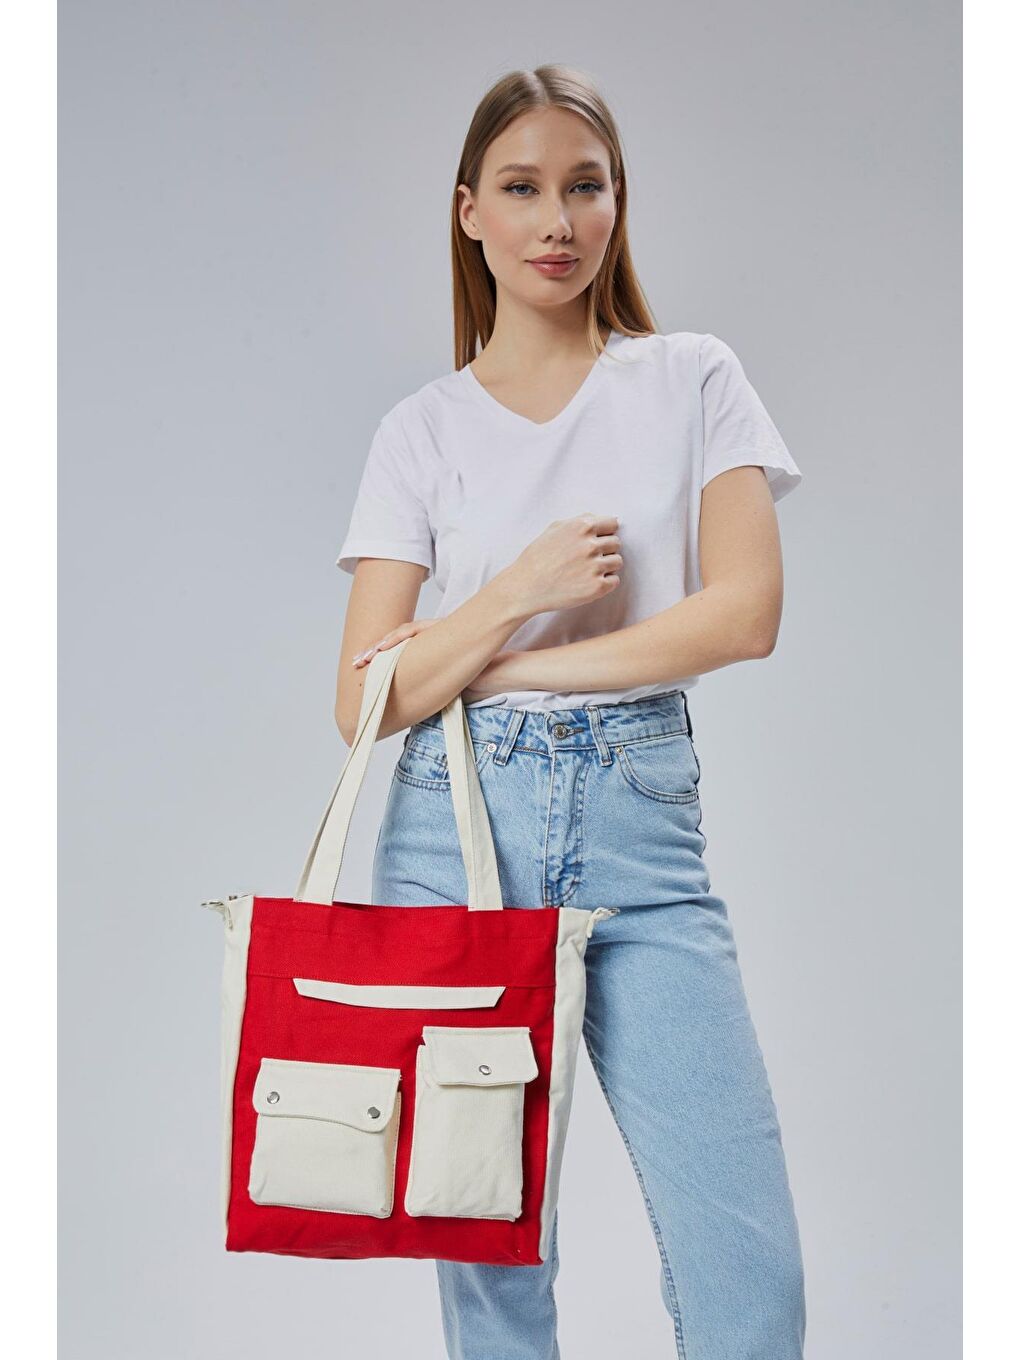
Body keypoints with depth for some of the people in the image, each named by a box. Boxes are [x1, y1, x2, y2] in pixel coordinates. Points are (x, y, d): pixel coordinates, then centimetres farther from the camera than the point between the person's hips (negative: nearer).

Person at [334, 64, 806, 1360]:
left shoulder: (692, 379, 7)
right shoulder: (423, 429, 8)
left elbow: (744, 611, -6)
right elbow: (365, 699, 2)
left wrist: (501, 667, -6)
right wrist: (520, 589, -13)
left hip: (639, 816, -1)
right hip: (458, 817, 1)